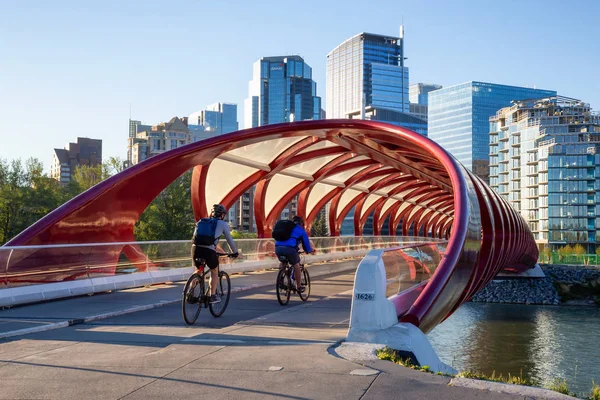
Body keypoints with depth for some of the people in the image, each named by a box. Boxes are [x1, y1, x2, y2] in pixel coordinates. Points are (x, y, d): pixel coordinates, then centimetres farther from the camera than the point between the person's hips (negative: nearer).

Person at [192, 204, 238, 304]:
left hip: (196, 248, 4)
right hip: (209, 250, -4)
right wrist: (235, 252, 34)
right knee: (214, 272, 21)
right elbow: (230, 240, 20)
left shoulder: (202, 221, 25)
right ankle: (213, 296, 18)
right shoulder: (223, 224, 15)